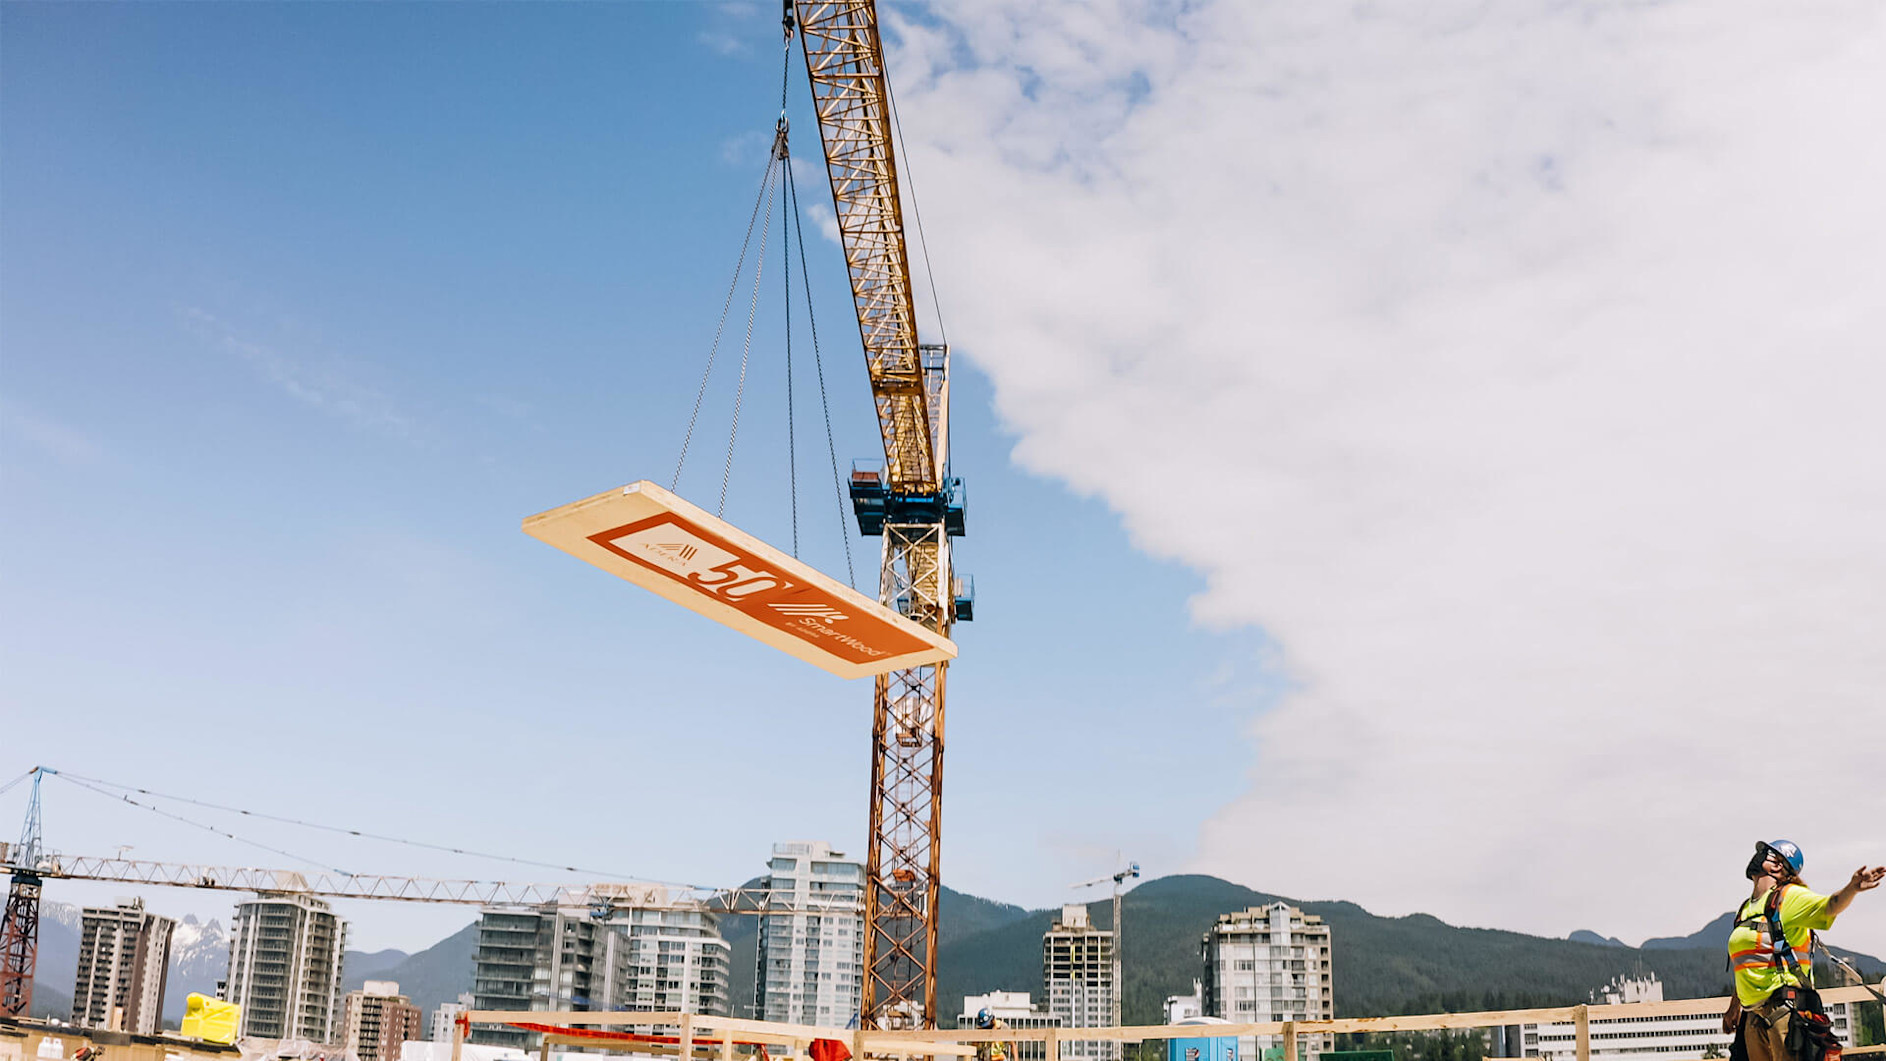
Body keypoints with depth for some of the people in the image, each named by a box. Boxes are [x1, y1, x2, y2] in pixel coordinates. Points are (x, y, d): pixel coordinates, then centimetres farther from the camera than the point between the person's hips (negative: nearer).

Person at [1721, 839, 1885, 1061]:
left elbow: (1830, 905, -22)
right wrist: (1734, 1008, 32)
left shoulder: (1788, 896, -2)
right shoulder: (1747, 909, 20)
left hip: (1785, 1007, -8)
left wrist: (1852, 888, -43)